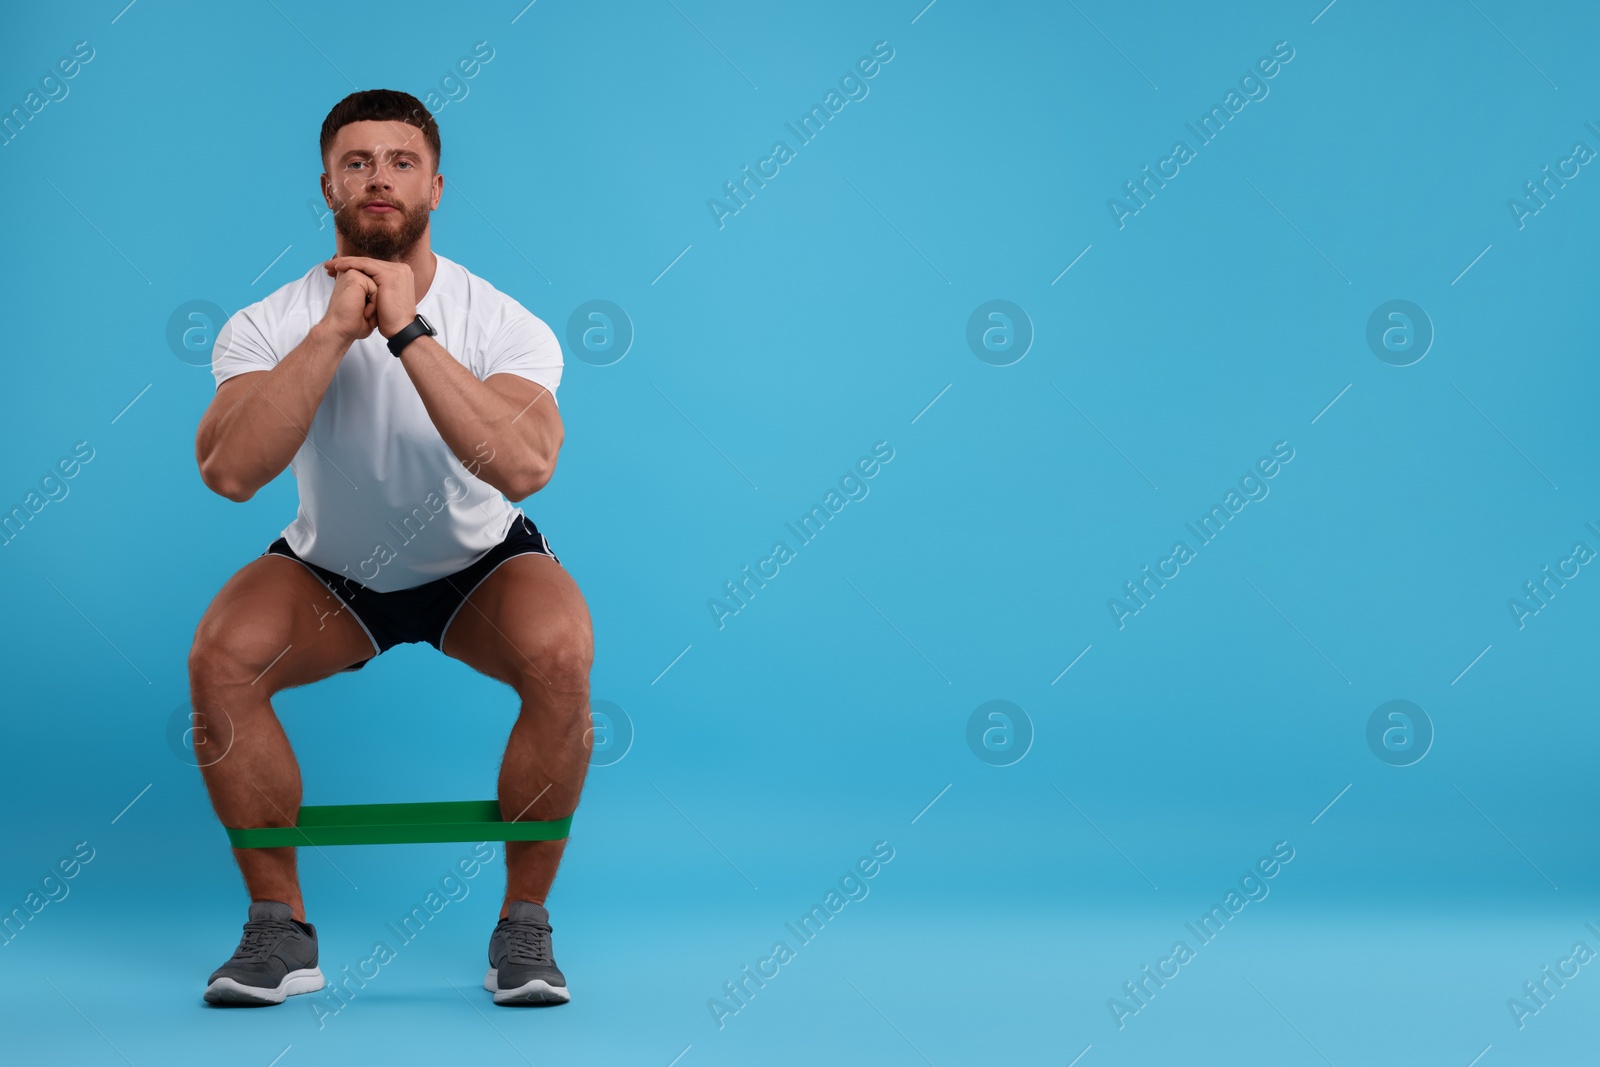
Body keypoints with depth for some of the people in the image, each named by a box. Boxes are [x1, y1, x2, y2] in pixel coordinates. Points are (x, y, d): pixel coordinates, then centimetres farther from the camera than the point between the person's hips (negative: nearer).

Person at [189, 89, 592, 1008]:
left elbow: (525, 467, -38)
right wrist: (335, 331, -35)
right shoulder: (270, 326, -16)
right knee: (221, 658, -27)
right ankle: (281, 928, -10)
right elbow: (230, 471, -33)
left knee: (562, 655, -32)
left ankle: (525, 923, -12)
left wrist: (408, 331, -37)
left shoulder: (505, 325, -19)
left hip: (480, 567, -1)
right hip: (331, 573, 1)